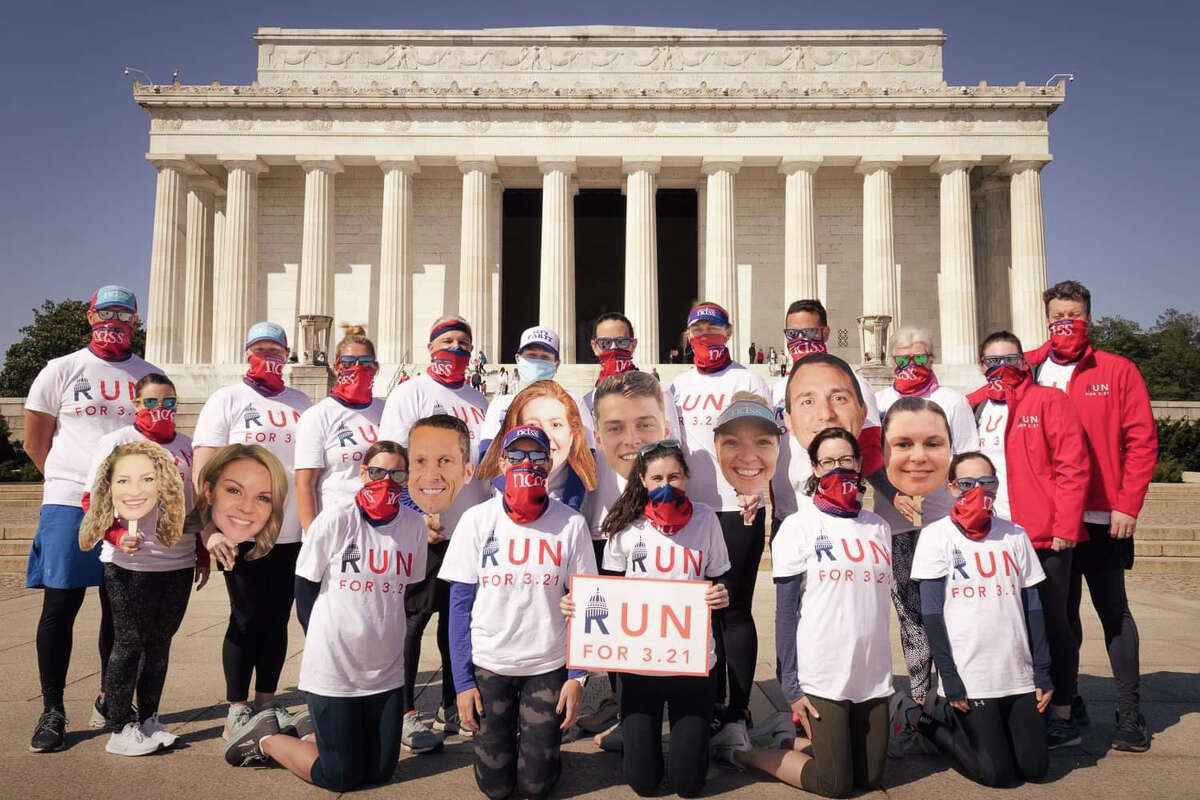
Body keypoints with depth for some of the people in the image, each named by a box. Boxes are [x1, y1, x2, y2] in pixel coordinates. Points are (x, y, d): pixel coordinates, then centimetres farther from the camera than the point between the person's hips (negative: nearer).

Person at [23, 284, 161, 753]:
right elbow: (34, 442, 6)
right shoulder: (61, 371, 3)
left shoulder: (150, 376, 9)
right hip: (70, 504, -2)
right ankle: (52, 711, 12)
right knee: (60, 606, 1)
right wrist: (73, 482, 5)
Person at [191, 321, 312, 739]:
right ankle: (237, 709, 15)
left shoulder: (301, 403, 13)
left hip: (293, 531, 4)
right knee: (246, 618, 2)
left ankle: (267, 701, 24)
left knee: (277, 618, 11)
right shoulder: (226, 399, 1)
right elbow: (203, 469, -5)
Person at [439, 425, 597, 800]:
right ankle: (500, 736, 37)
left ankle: (543, 740, 35)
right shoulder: (477, 520, -7)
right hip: (489, 665, 1)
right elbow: (460, 604, -2)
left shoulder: (571, 524, -7)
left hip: (548, 667, 0)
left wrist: (577, 676, -4)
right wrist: (462, 681, -4)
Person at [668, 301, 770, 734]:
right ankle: (711, 704, 22)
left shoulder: (747, 380, 1)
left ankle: (738, 710, 9)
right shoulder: (679, 386, 14)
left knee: (734, 610, -2)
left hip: (737, 510, -5)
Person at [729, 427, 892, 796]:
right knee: (835, 784, 0)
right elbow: (786, 612, -8)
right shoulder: (799, 527, -7)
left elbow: (880, 600, 16)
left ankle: (796, 743, 34)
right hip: (822, 674, -5)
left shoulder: (878, 527, 8)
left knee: (870, 777, 12)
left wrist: (882, 668, 15)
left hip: (874, 675, 6)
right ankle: (740, 752, 19)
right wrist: (790, 683, -11)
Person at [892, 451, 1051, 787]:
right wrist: (950, 682, -12)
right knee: (997, 774, -1)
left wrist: (1042, 672, 4)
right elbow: (932, 615, -9)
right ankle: (921, 716, 19)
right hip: (969, 677, -4)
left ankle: (954, 718, 26)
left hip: (1019, 675, 5)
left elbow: (1033, 608, 8)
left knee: (1035, 768, 7)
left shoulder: (1014, 535, 5)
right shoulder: (937, 536, -7)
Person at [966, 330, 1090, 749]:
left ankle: (1061, 717, 17)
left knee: (1050, 624, 4)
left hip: (1044, 539, -4)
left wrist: (1064, 527, -13)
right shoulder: (971, 408, 10)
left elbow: (1073, 467, -8)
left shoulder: (1048, 401, -3)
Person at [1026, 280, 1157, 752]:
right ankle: (1065, 701, 23)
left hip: (1102, 516, -2)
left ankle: (1130, 714, 14)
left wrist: (1127, 504, -9)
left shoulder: (1118, 371, 1)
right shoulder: (1027, 372, 5)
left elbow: (1142, 440, -3)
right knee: (1059, 611, 11)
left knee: (1112, 609, 5)